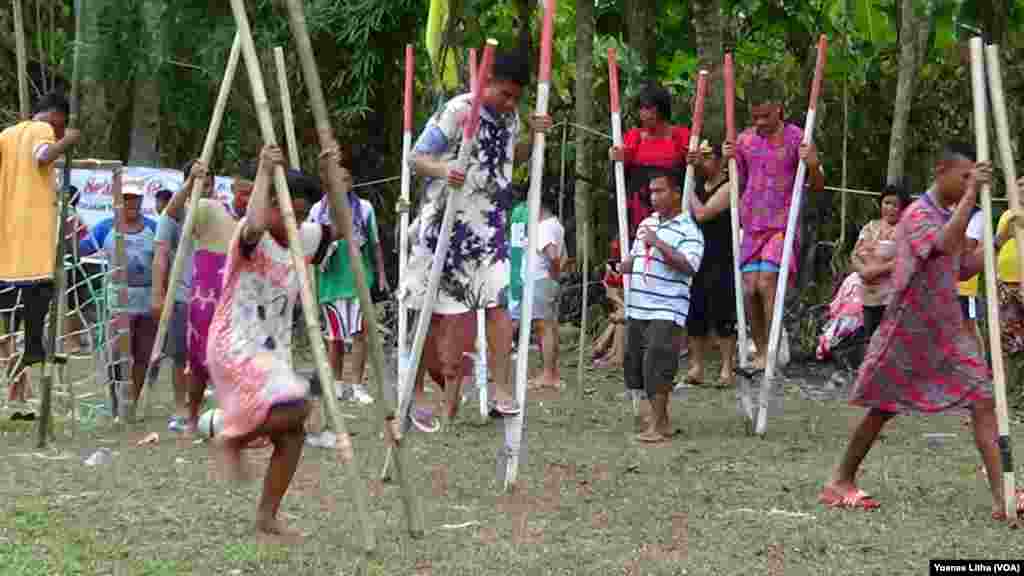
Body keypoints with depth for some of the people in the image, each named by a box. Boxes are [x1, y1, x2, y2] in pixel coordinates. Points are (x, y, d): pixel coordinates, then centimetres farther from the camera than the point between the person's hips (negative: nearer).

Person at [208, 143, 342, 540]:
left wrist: (331, 180, 9)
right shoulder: (249, 236, -14)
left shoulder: (300, 239, 9)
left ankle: (267, 518, 10)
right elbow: (254, 227, -39)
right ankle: (232, 439, -1)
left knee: (291, 433, 0)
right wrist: (264, 173, -29)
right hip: (236, 348, -8)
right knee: (296, 407, -25)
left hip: (273, 353, 8)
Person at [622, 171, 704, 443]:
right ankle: (661, 421, 21)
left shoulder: (688, 229, -7)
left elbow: (689, 266, -21)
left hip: (666, 311, -8)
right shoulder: (646, 224, 17)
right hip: (637, 308, 8)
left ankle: (658, 426, -7)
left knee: (656, 366, -14)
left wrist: (658, 243, -20)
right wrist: (628, 263, 6)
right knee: (636, 365, 10)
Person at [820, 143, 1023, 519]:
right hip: (907, 331, -7)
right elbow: (944, 245, -36)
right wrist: (971, 194, -38)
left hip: (947, 333, 7)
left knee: (983, 402, -7)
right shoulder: (918, 214, -15)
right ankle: (841, 482, 24)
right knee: (882, 409, 6)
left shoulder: (951, 216, 10)